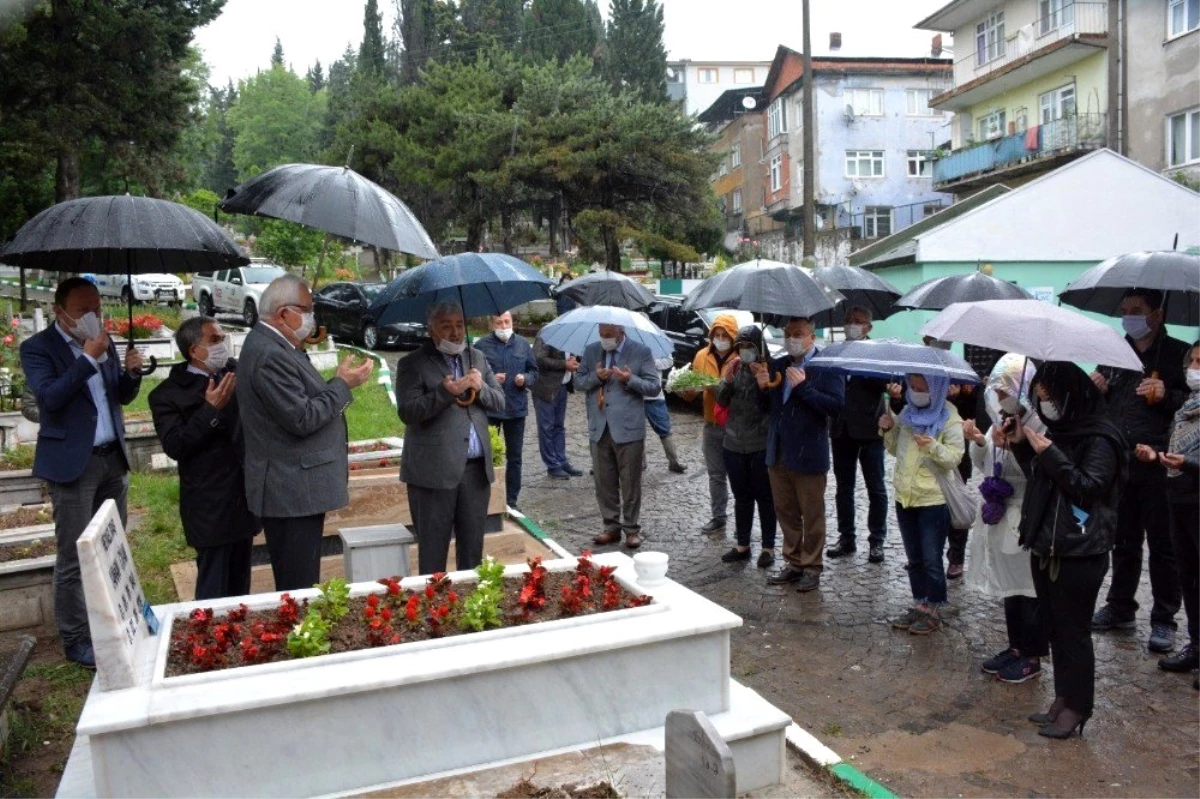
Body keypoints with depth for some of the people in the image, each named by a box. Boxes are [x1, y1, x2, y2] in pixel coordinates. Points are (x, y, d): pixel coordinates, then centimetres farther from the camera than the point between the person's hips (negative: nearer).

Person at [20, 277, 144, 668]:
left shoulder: (104, 343, 10)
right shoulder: (37, 348, -8)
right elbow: (49, 397, -22)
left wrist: (132, 372, -7)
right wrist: (88, 358, -23)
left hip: (113, 458, 6)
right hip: (73, 463, -6)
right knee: (73, 558, -1)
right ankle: (76, 640, 10)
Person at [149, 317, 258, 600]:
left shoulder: (236, 371, 3)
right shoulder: (168, 393, -11)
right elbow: (174, 447, -20)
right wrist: (211, 409, -28)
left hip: (245, 495, 5)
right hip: (210, 505, -5)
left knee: (240, 583, 19)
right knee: (213, 588, 3)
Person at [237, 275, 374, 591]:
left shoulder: (272, 345, 13)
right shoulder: (270, 355, -19)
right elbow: (302, 419, -23)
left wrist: (339, 383, 7)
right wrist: (343, 384, -14)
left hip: (290, 489, 11)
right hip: (292, 493, -11)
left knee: (296, 586, 18)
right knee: (297, 589, -2)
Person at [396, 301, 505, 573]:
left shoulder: (478, 358, 14)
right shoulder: (412, 364, -2)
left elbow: (500, 402, 13)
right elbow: (407, 412, -13)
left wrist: (480, 388, -7)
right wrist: (445, 392, -23)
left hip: (476, 468, 5)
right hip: (434, 470, -5)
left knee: (473, 547, 13)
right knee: (433, 549, 2)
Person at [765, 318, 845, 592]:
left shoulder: (826, 367, -10)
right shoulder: (778, 365, 9)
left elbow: (837, 405, -21)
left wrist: (803, 387, -23)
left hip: (808, 456, -6)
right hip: (778, 453, 6)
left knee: (812, 516, 7)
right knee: (786, 513, 16)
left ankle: (812, 568, 20)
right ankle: (793, 563, 29)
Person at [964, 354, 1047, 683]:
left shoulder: (1039, 423, -16)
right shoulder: (1001, 418, 7)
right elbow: (984, 465, 13)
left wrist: (1013, 447, -30)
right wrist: (978, 442, -5)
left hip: (1028, 519, -8)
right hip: (1001, 514, 8)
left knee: (1028, 588, 4)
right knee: (1008, 585, 17)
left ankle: (1032, 657, 17)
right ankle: (1015, 647, 31)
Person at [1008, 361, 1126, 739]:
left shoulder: (1100, 439, -13)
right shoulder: (1057, 431, 11)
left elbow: (1088, 488, -21)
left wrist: (1050, 454, -22)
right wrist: (1022, 447, 6)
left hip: (1079, 554, -8)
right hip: (1045, 548, 8)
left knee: (1072, 631, 1)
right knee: (1055, 628, 14)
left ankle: (1076, 707, 12)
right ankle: (1062, 699, 25)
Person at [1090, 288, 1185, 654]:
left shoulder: (1178, 354, -3)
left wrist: (1167, 396, -21)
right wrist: (1094, 390, -2)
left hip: (1159, 467, -4)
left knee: (1162, 545, 4)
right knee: (1123, 541, 16)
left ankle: (1164, 619, 15)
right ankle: (1120, 608, 28)